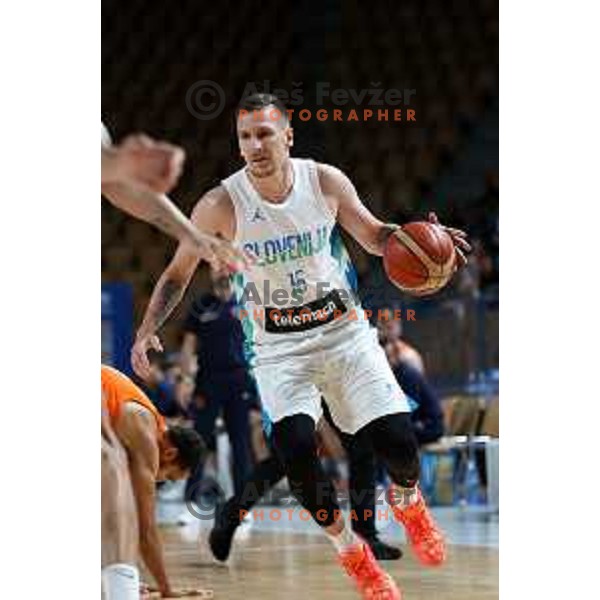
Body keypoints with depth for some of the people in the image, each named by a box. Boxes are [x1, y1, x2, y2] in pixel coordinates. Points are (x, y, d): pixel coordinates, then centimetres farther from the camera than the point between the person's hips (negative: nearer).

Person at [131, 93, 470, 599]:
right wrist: (147, 330, -15)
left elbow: (374, 237, 7)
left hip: (343, 332, 1)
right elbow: (178, 274, 0)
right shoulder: (221, 206, -13)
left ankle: (408, 502, 31)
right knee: (296, 448, -23)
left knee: (399, 444, -9)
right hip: (279, 348, -1)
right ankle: (348, 549, 4)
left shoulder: (326, 181, -8)